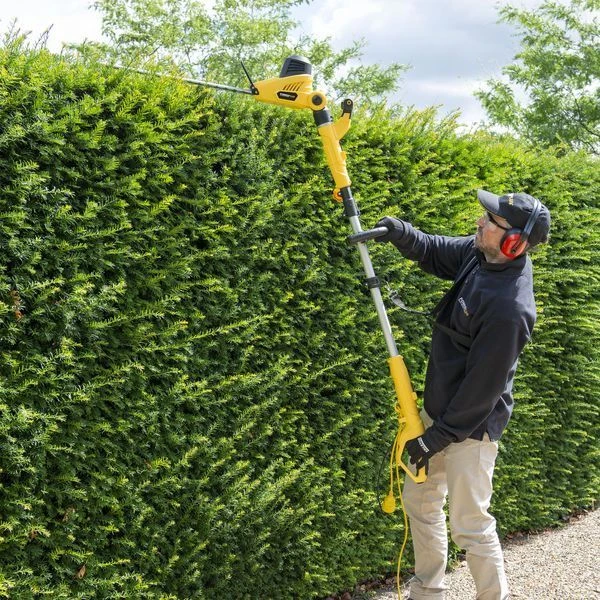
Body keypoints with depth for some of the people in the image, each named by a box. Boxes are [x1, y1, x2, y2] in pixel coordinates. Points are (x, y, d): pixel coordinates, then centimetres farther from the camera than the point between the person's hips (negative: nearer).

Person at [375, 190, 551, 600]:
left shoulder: (509, 309, -31)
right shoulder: (481, 254, -7)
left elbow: (483, 387, -25)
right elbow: (436, 253, 12)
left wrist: (438, 436, -16)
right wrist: (403, 235, -11)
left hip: (471, 425, -9)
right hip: (439, 409, 9)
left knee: (470, 527, 1)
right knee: (419, 500, 21)